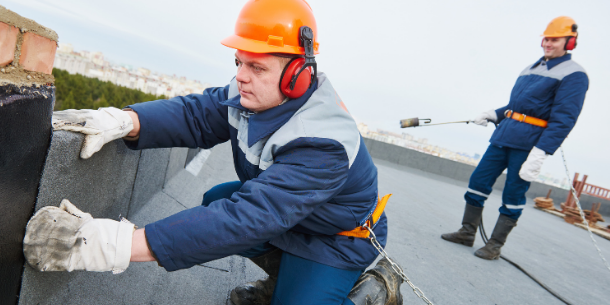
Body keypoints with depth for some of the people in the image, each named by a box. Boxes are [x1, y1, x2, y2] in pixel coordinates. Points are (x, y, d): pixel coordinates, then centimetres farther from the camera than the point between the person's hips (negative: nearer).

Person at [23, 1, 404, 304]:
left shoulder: (324, 144, -39)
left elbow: (249, 218, -47)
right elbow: (196, 114, -18)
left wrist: (120, 244, -51)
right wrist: (122, 120, -39)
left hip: (337, 237, -7)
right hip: (285, 212, 7)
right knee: (216, 202, -4)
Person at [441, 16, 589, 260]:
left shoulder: (574, 75, -5)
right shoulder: (530, 69, 18)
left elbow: (563, 120, -14)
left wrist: (540, 154, -23)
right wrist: (493, 115, 11)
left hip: (529, 144, -7)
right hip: (504, 135, 7)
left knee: (513, 195, -1)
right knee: (478, 180, 4)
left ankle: (495, 245, 11)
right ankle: (467, 232, 16)